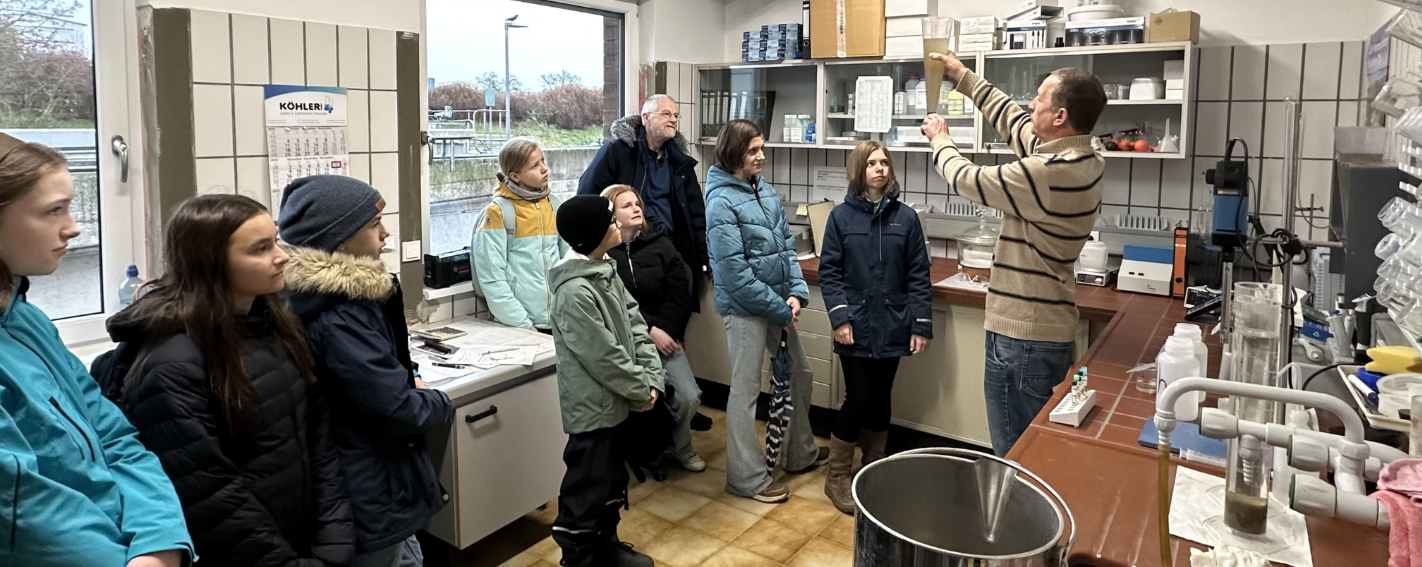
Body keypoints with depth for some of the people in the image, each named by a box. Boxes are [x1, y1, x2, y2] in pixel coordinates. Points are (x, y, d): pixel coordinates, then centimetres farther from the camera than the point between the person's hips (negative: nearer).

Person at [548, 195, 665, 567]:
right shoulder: (574, 291, -25)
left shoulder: (605, 271, 5)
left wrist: (652, 378, -3)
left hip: (616, 402, 10)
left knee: (613, 480, 23)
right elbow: (604, 356, -22)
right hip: (592, 407, -9)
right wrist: (641, 390, -11)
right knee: (587, 488, 5)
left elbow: (635, 324, 6)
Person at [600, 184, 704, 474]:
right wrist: (649, 331, -17)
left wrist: (664, 332, -11)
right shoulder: (602, 252, -6)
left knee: (689, 397, -12)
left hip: (663, 335, 3)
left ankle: (679, 445, 20)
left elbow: (679, 296, 0)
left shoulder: (660, 244, 4)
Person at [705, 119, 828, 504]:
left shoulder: (765, 191, 6)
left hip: (779, 303, 8)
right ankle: (747, 478, 17)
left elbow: (786, 244, 9)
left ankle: (799, 453, 40)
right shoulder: (722, 203, -17)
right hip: (745, 308, -8)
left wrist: (796, 293, -5)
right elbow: (734, 274, -20)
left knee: (800, 373, 20)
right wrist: (780, 309, -16)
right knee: (746, 390, 2)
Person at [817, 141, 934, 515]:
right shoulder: (841, 216, -2)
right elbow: (829, 271, -3)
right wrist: (839, 317, -13)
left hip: (891, 328, 2)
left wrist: (922, 325, -3)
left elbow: (918, 276, 1)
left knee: (880, 399, 11)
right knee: (858, 398, -2)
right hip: (856, 326, -2)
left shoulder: (905, 217, 1)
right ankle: (836, 477, 14)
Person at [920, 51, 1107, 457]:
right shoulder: (1082, 160, 5)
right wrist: (963, 76, 25)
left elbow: (967, 179, -11)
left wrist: (939, 138, 9)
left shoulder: (1047, 173, -24)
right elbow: (1013, 121, 17)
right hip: (1052, 329, 10)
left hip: (1021, 337, -10)